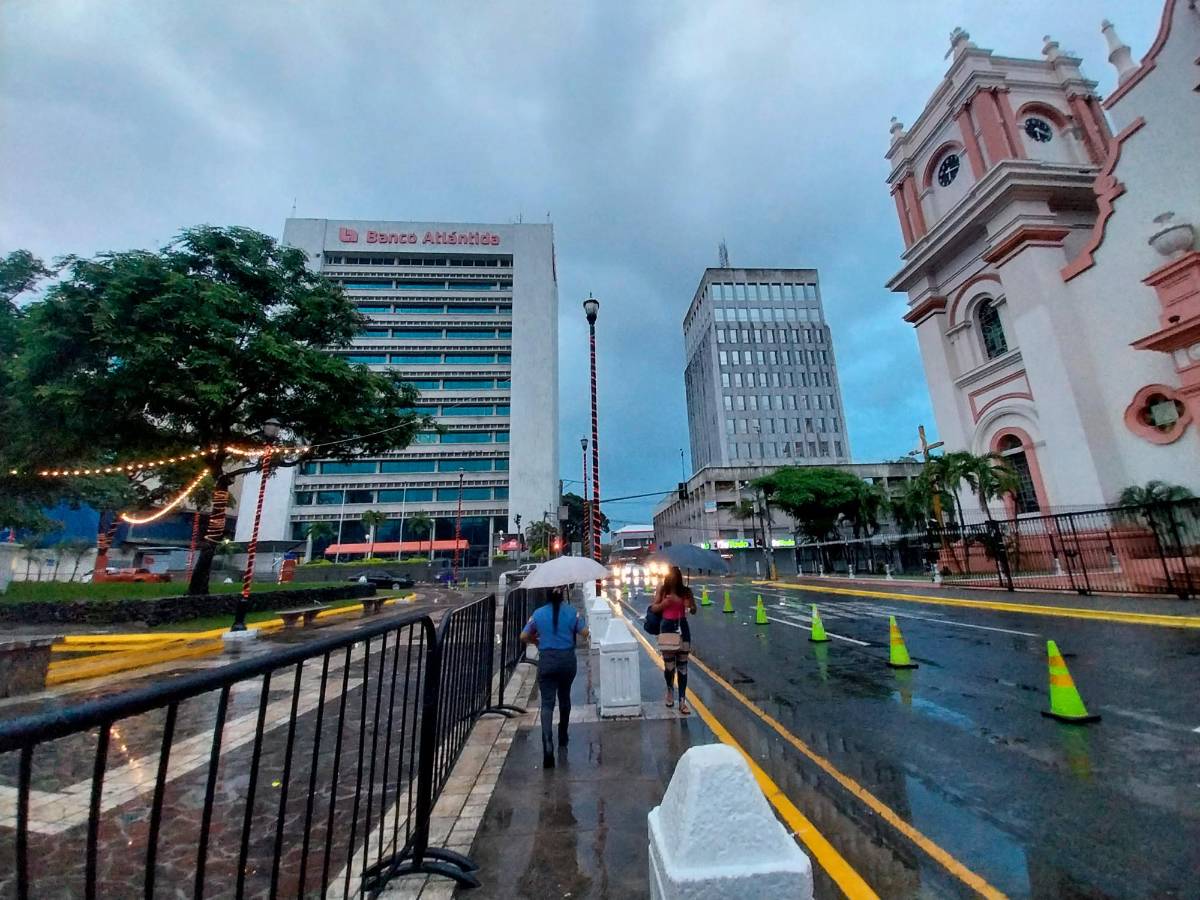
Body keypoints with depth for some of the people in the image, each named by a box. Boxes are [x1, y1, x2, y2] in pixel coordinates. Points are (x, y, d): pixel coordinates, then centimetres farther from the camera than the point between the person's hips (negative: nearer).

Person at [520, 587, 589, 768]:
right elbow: (585, 633, -9)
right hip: (568, 660, 1)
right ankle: (562, 737, 37)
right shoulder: (572, 612, -6)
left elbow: (524, 637, -1)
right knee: (564, 698, 21)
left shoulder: (538, 613, -3)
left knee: (547, 703, 0)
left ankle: (548, 745, -17)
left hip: (546, 661, -1)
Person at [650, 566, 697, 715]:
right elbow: (653, 608, 0)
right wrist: (664, 603, -18)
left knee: (682, 666, 3)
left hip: (682, 627, 1)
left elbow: (694, 611, 2)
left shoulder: (685, 591, -2)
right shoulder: (662, 590, -2)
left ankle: (682, 700, 10)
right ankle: (670, 690, 33)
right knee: (669, 665, 3)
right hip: (667, 627, 0)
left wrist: (690, 606, -20)